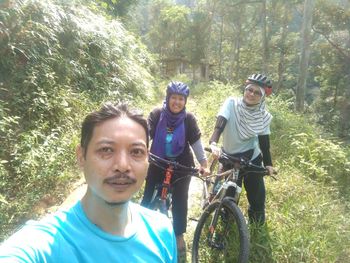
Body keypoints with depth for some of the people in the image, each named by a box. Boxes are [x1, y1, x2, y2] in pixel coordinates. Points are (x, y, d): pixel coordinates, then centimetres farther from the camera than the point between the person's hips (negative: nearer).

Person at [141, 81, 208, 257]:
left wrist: (203, 163, -16)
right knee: (148, 197, 4)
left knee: (180, 200, 5)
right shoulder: (157, 114, -10)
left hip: (181, 165, 0)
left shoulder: (188, 119, -10)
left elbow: (196, 142, -9)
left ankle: (179, 236, 24)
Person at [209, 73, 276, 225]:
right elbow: (220, 124, -28)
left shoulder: (264, 117, -8)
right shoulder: (231, 104, -15)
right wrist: (213, 143, -44)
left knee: (257, 198, 7)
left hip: (252, 159, 2)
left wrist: (268, 164, -5)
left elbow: (264, 141, 0)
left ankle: (257, 228, 35)